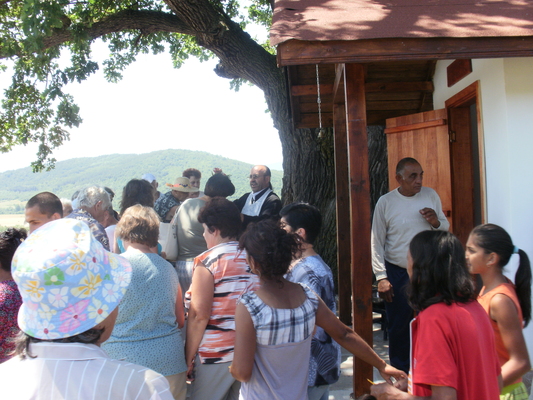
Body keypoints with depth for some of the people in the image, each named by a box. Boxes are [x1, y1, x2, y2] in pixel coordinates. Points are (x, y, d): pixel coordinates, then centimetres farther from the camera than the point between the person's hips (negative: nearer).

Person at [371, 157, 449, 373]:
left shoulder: (431, 195, 2)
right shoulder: (385, 202, -6)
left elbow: (446, 228, 13)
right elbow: (377, 242, -4)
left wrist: (436, 222, -11)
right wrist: (381, 277, -9)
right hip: (397, 274, -2)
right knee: (398, 327, 8)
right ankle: (400, 373, 26)